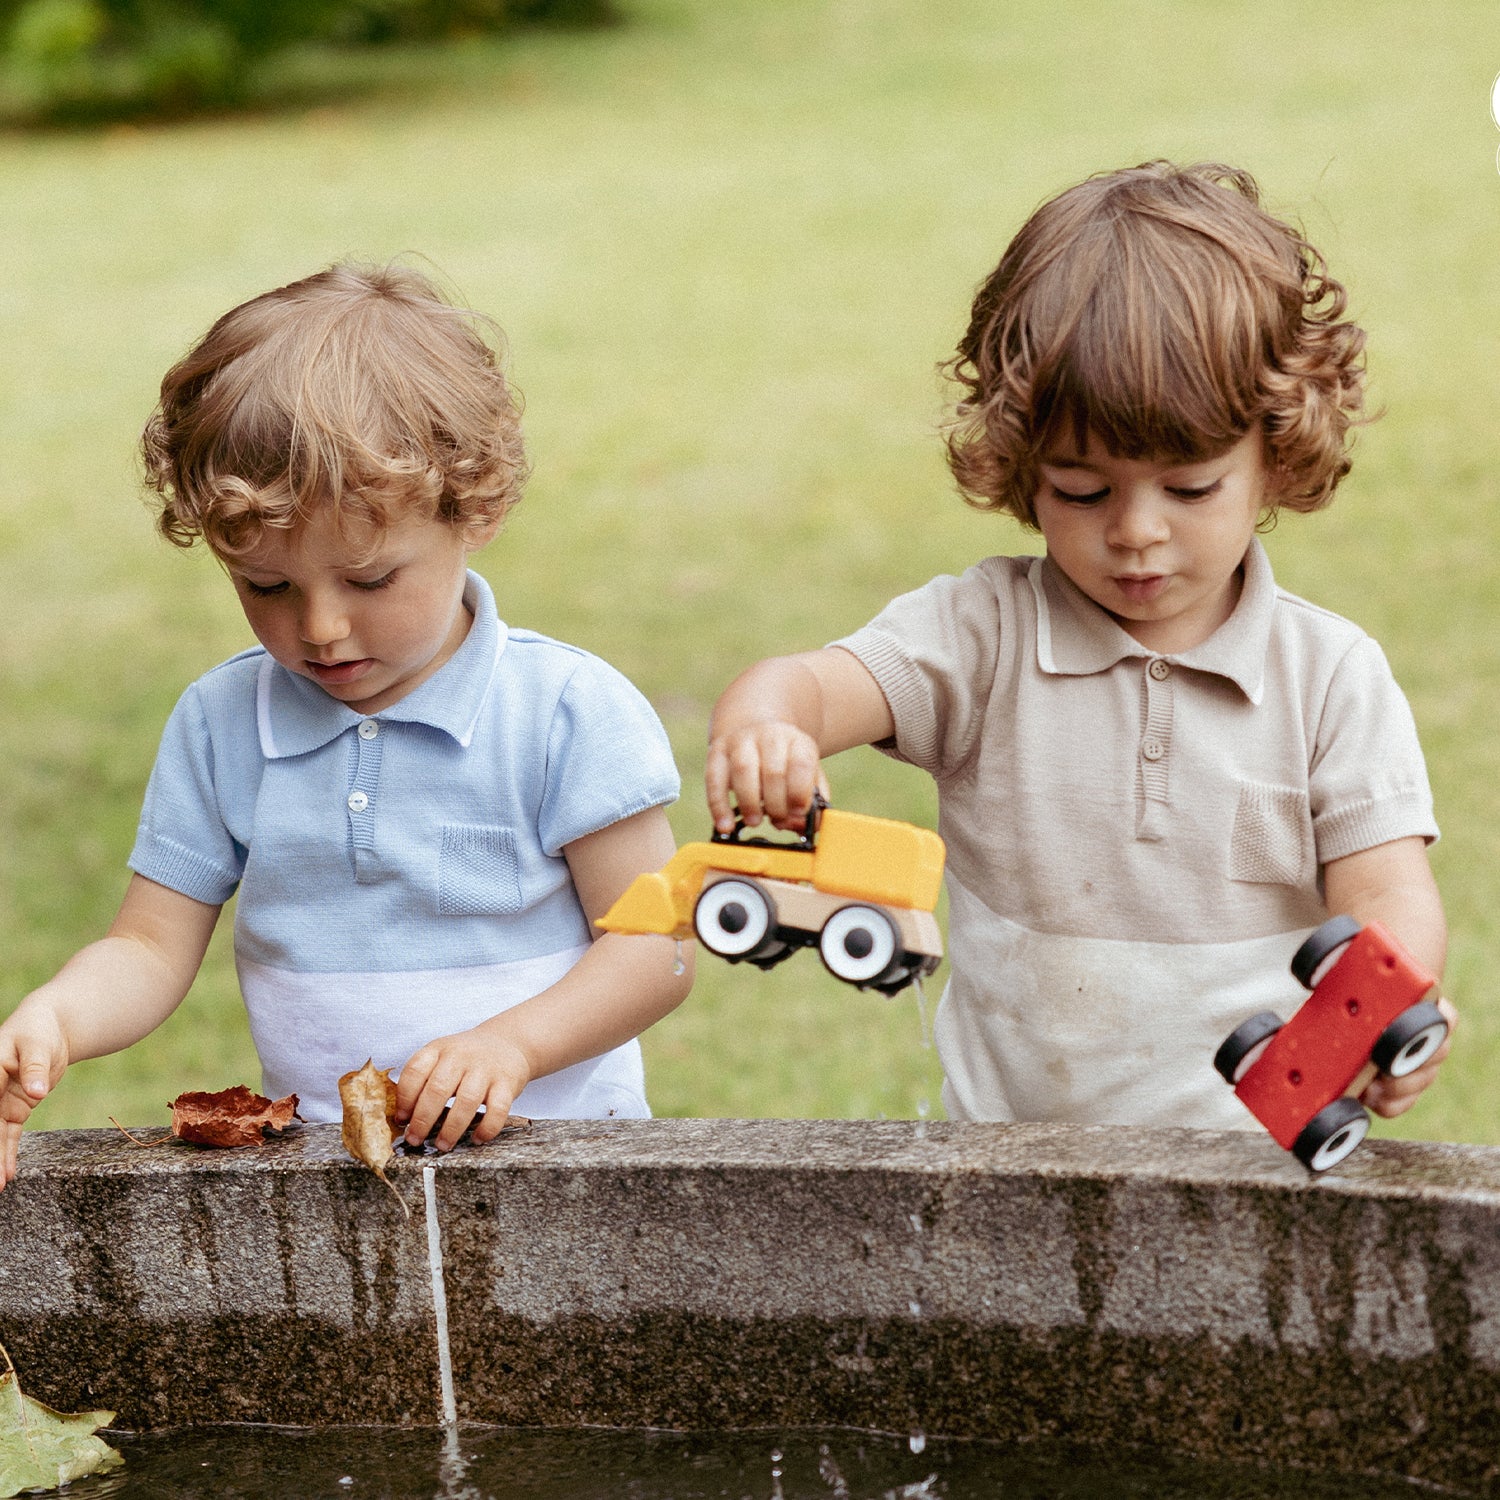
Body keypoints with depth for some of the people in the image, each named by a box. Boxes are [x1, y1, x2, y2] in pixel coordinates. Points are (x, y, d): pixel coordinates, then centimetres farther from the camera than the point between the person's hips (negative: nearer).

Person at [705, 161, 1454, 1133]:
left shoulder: (1330, 673, 3)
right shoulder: (985, 633, 3)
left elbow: (1388, 892, -3)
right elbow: (812, 684, -10)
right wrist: (758, 726, -35)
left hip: (1263, 1157, -1)